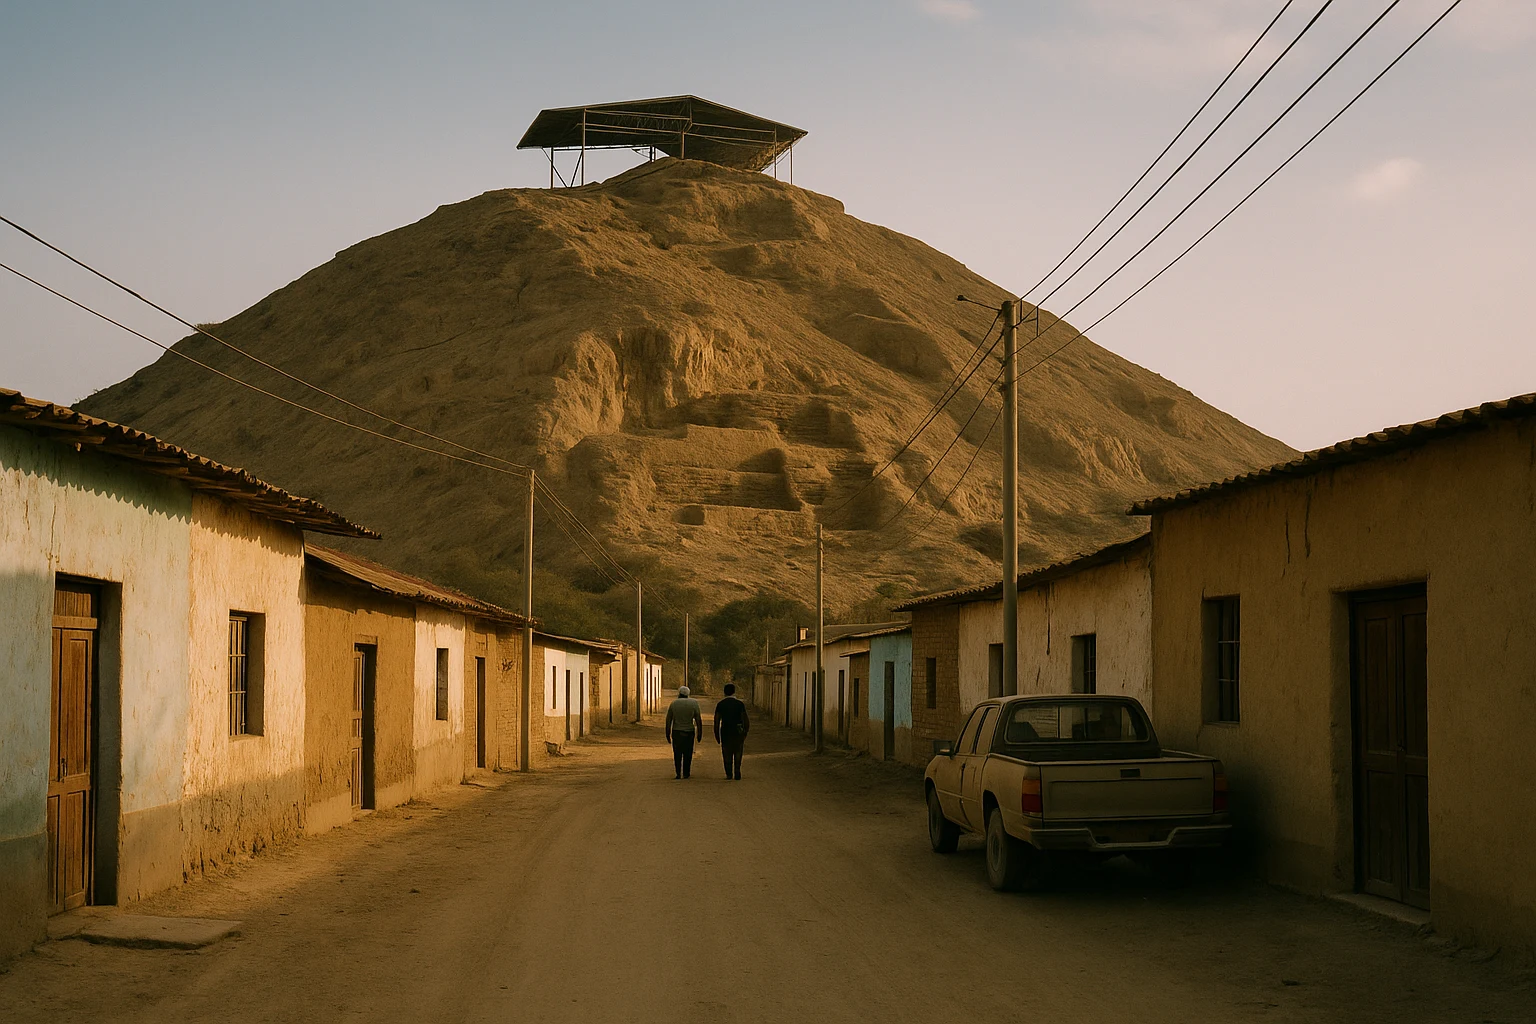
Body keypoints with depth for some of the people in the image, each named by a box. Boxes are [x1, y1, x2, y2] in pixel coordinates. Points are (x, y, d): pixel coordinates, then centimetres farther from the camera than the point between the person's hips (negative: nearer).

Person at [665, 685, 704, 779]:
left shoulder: (673, 704, 1)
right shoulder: (693, 703, -1)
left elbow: (668, 720, 3)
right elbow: (698, 719, -3)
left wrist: (668, 734, 9)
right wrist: (700, 733, 2)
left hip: (676, 732, 0)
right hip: (689, 732, 0)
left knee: (677, 754, 8)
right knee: (687, 754, 10)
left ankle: (678, 774, 1)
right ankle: (686, 774, 10)